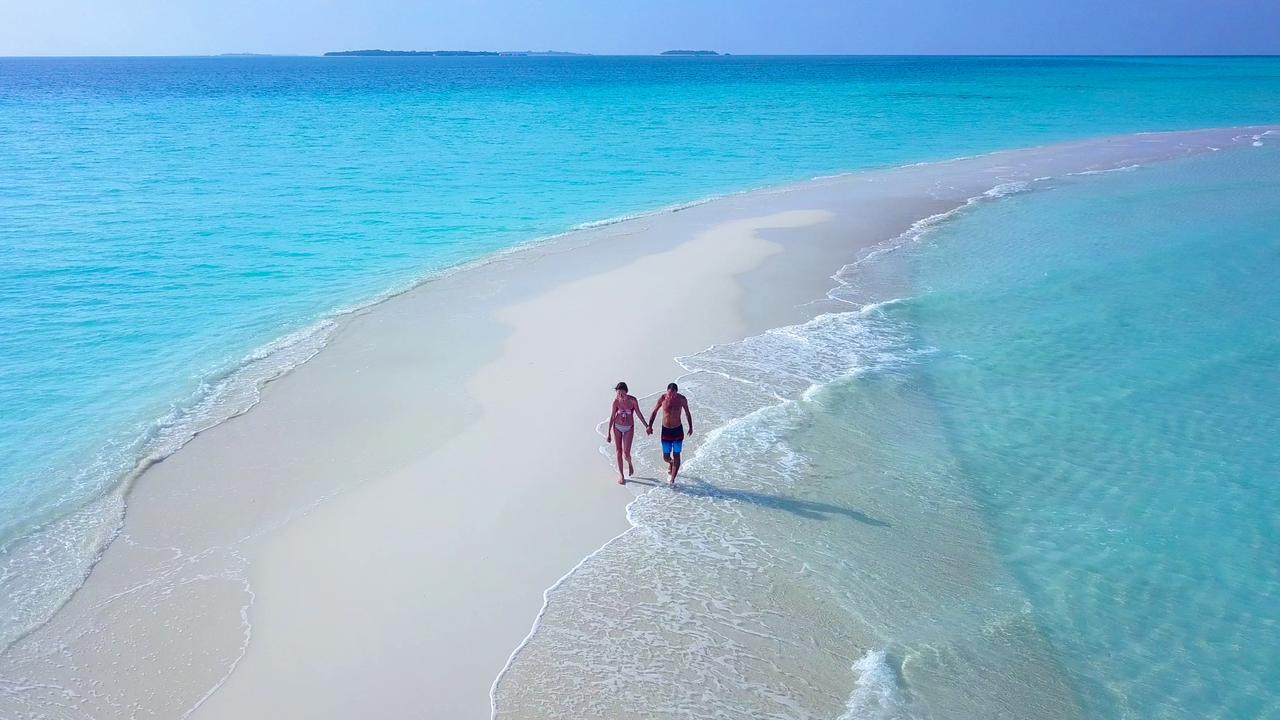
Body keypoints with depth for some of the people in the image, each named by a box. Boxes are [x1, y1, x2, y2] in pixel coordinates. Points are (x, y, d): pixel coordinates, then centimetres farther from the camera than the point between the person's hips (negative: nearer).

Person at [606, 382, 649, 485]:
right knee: (618, 452, 3)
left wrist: (647, 426, 1)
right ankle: (621, 475, 18)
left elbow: (638, 413, -2)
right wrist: (609, 433, -4)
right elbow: (612, 417, -7)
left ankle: (630, 464, 31)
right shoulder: (616, 401, -13)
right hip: (617, 428, 0)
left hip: (629, 429, 0)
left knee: (626, 453, -5)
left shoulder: (633, 400, -14)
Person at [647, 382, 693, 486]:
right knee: (666, 457, 4)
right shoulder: (662, 398, -12)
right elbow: (654, 412, 2)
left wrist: (691, 427, 13)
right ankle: (670, 463, 41)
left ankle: (672, 480, 3)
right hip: (666, 430, 0)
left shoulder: (682, 399, -11)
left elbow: (687, 413, 6)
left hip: (678, 430, 0)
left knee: (676, 455, -3)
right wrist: (650, 425, -3)